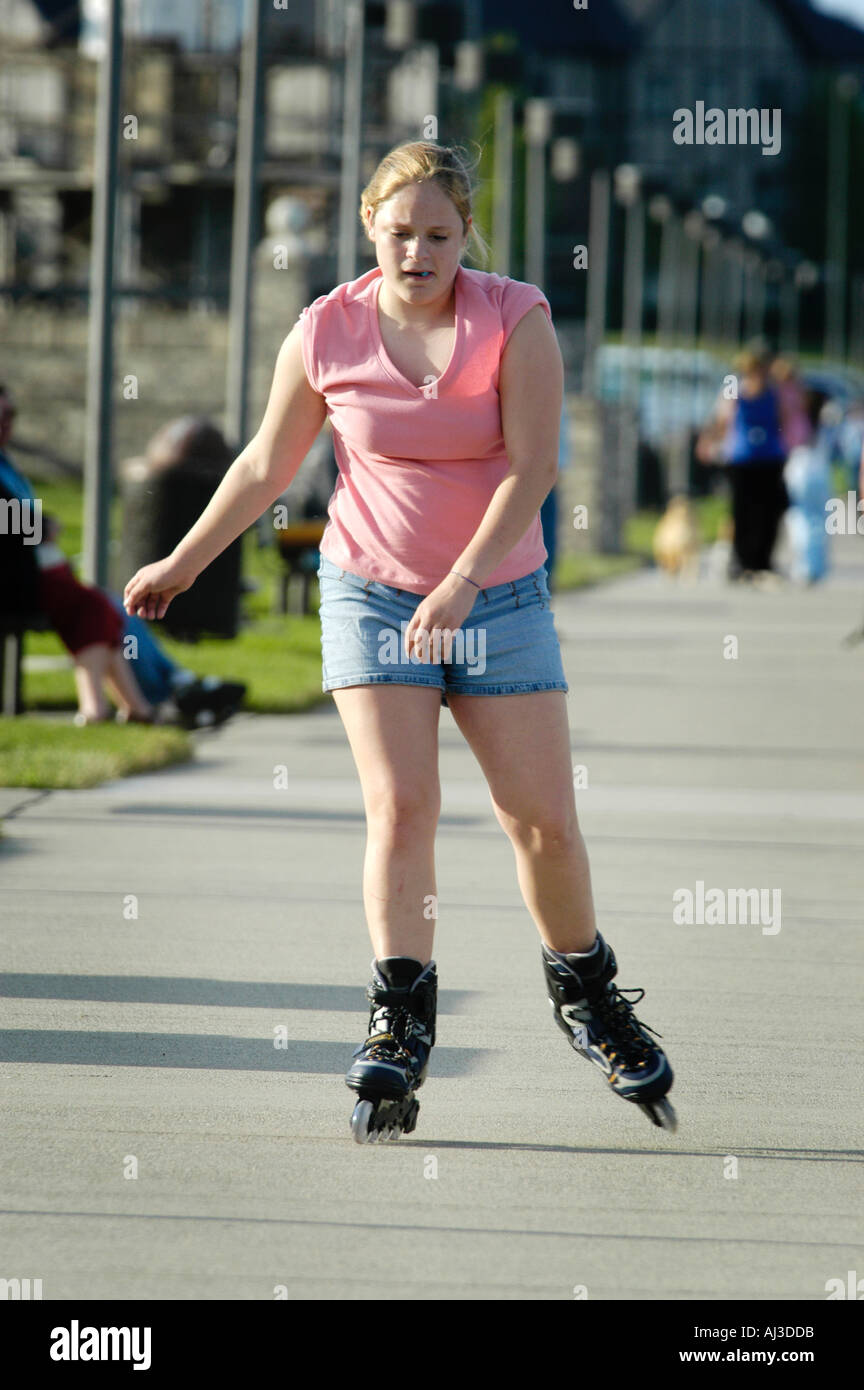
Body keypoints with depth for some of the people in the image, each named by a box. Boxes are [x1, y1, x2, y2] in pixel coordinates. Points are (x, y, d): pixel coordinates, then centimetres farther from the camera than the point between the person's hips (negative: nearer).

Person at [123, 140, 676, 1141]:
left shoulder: (515, 318, -12)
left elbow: (531, 468, -18)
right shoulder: (323, 334, -7)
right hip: (372, 595, 0)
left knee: (542, 817, -1)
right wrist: (183, 562, 13)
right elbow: (267, 464, 8)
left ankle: (586, 994, 22)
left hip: (500, 596, 0)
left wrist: (462, 582, -28)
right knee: (400, 806, -14)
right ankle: (399, 1027, -13)